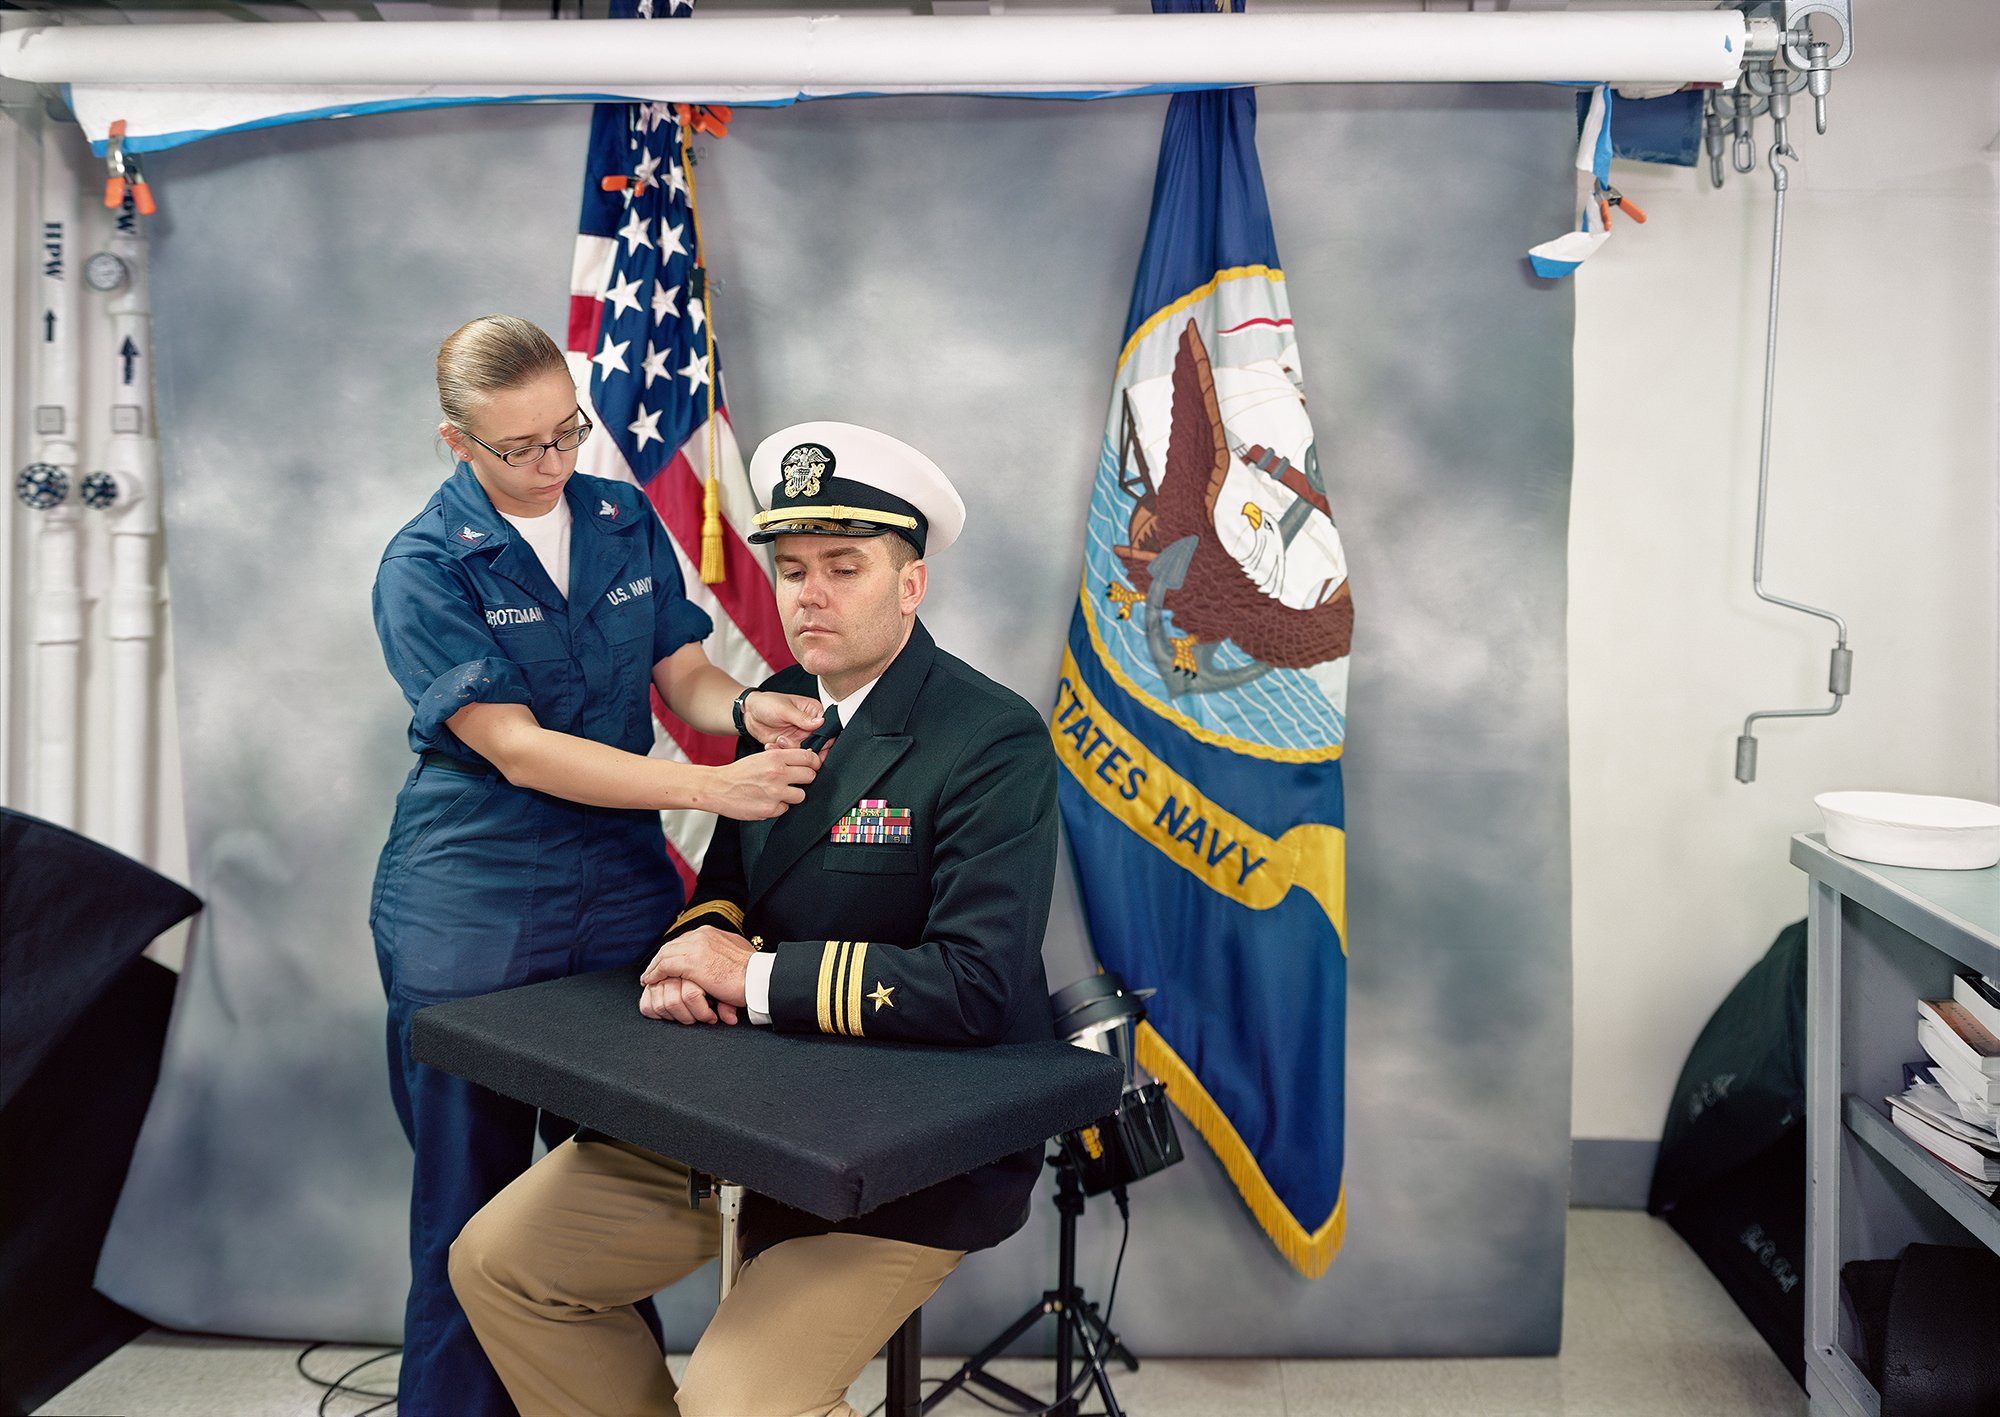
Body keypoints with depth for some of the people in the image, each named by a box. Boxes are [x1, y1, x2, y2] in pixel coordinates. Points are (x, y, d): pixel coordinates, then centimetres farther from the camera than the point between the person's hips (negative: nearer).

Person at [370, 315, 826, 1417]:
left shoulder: (626, 520, 5)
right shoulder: (425, 567, -9)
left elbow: (683, 674, 8)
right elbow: (517, 750, -17)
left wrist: (745, 707, -16)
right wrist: (711, 786, -25)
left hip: (622, 893, 4)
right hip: (472, 918, -4)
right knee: (474, 1208, 7)